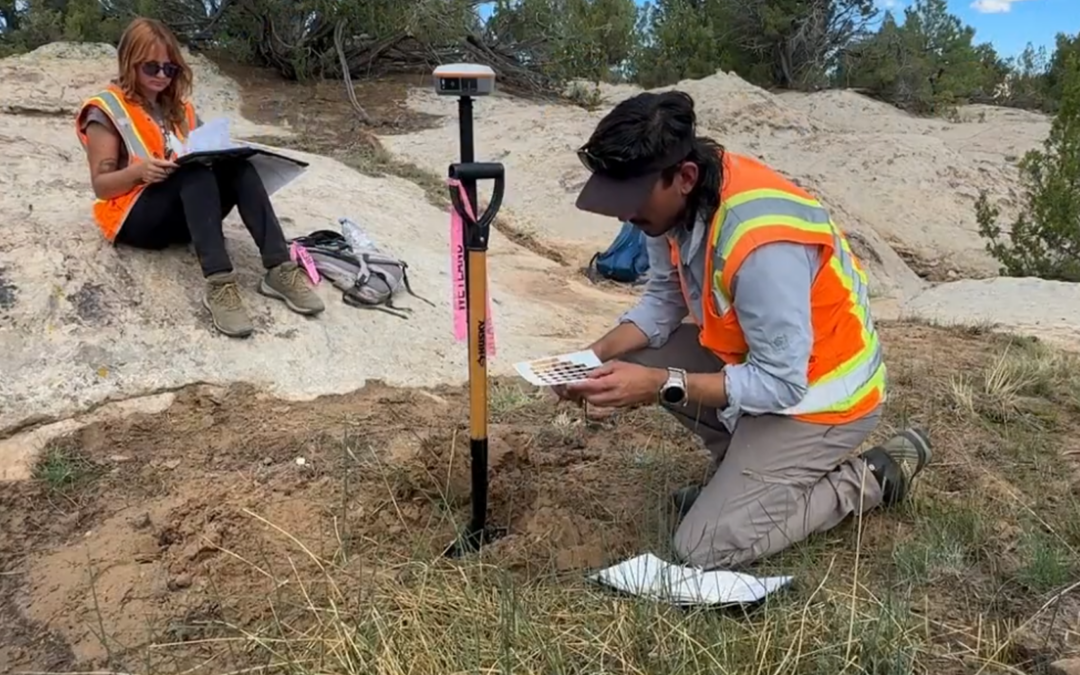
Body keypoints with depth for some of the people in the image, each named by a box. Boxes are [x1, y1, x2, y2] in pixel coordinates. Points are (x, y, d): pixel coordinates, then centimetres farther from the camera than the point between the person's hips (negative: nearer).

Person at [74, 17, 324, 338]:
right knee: (194, 172, -34)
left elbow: (201, 157, 14)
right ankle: (219, 284, -49)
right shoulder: (107, 111, -1)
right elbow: (101, 185, -5)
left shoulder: (178, 107, 16)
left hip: (184, 215, 5)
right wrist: (139, 170, -24)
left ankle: (279, 269, -37)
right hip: (135, 218, -5)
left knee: (235, 164, -23)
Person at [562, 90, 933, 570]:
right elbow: (663, 300, 1)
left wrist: (661, 386, -31)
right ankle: (742, 466, 13)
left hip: (817, 394, -8)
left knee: (704, 548, -10)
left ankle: (869, 478, 6)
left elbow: (781, 385, -29)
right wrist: (598, 355, -14)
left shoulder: (762, 243, -36)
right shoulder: (680, 199, -11)